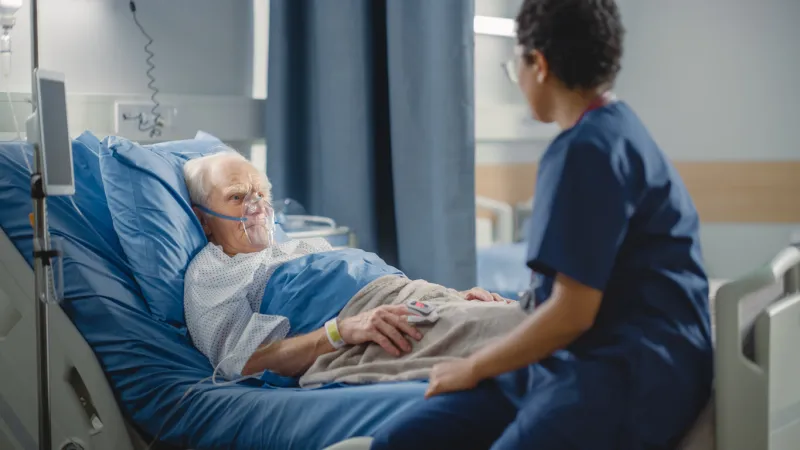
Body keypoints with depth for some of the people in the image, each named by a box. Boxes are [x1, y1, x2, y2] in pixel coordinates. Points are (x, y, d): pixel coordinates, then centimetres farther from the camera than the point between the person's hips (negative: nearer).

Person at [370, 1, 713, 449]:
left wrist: (473, 368, -2)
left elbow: (573, 313, -15)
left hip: (633, 375, -10)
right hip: (571, 360, 10)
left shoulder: (589, 148, -13)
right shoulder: (613, 129, 19)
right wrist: (520, 306, 44)